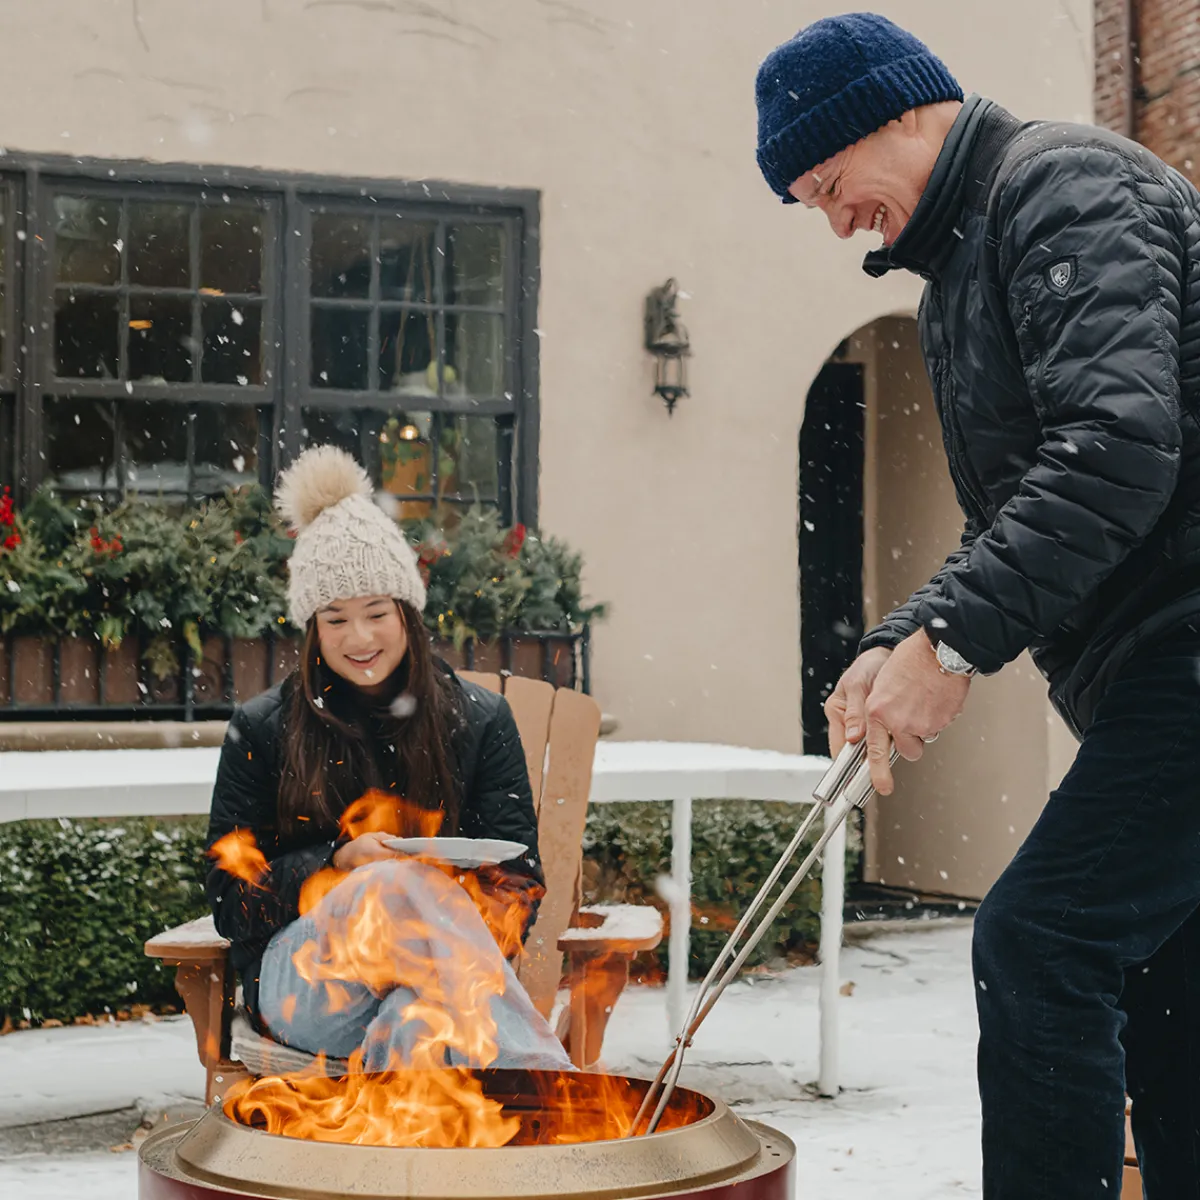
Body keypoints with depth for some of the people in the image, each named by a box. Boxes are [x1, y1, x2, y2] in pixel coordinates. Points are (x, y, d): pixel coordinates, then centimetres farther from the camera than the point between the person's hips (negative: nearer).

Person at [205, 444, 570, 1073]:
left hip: (447, 972, 1)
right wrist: (340, 861, -12)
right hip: (303, 978, -1)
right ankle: (543, 1084, -45)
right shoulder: (261, 731, 9)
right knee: (399, 880, -36)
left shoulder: (479, 720, 11)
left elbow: (517, 882, 7)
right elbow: (232, 899, 5)